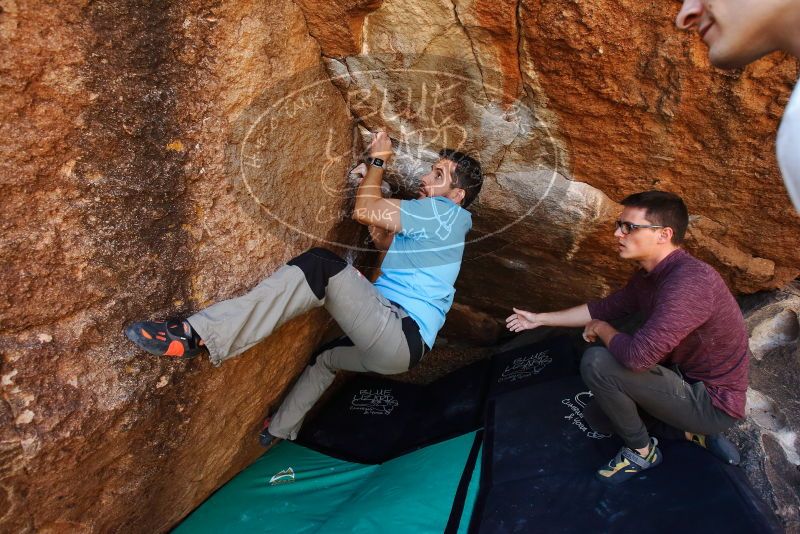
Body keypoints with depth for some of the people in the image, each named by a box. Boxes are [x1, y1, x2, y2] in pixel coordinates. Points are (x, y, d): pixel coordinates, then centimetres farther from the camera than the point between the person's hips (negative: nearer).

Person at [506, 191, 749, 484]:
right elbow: (607, 307, 13)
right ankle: (695, 430, 16)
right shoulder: (650, 274, -2)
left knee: (596, 362, -23)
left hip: (714, 402, -10)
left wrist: (601, 329, -17)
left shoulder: (690, 281, -33)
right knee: (597, 416, 20)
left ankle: (641, 451, 0)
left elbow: (638, 354, -40)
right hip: (686, 378, 10)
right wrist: (540, 319, 15)